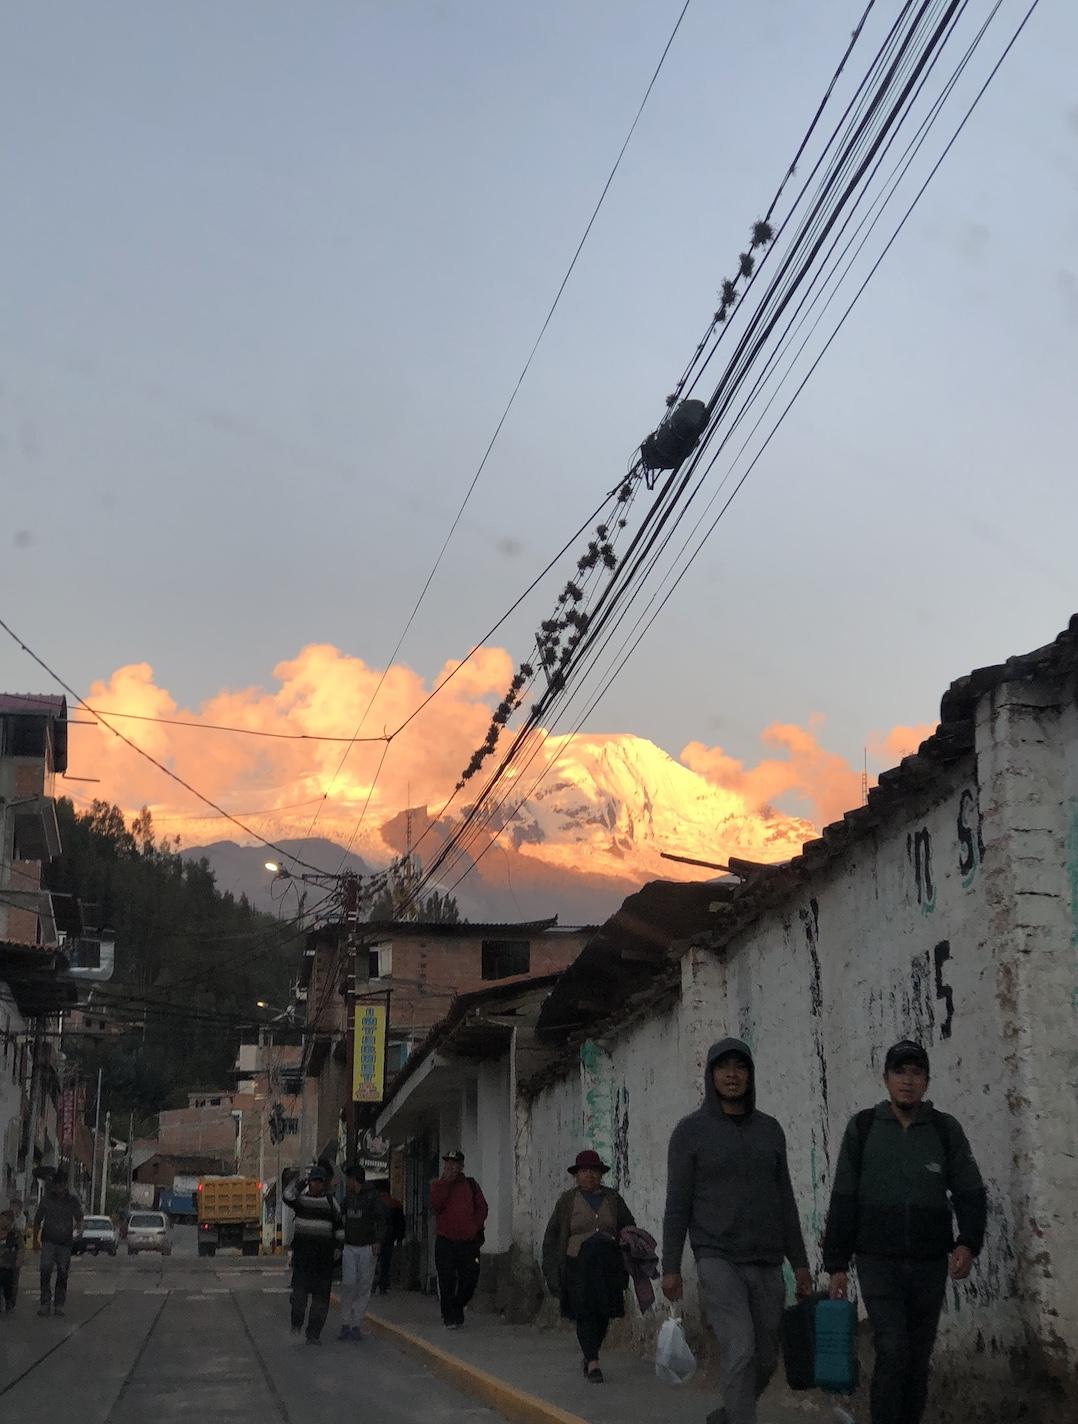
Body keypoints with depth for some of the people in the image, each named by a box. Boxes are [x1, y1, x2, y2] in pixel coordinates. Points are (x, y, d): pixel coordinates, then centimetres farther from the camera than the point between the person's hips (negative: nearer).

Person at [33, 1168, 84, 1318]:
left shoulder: (73, 1200, 0)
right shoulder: (47, 1199, 0)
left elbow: (79, 1218, 9)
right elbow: (38, 1219, 9)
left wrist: (79, 1227, -13)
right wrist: (35, 1239, 5)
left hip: (65, 1242, 1)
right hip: (49, 1240, -1)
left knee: (62, 1273, 3)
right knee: (45, 1270, -15)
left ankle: (59, 1304, 13)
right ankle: (45, 1303, -11)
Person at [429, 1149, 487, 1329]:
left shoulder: (471, 1184, 10)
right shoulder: (438, 1184, 6)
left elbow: (482, 1207, 7)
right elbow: (436, 1205, -12)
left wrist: (475, 1227, -8)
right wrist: (445, 1181, -14)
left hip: (468, 1241, 2)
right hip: (445, 1240, -2)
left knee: (470, 1279, 2)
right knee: (447, 1281, -3)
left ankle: (456, 1307, 24)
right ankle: (450, 1317, 6)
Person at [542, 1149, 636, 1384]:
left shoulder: (612, 1198, 10)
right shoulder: (567, 1200, 4)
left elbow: (628, 1226, 18)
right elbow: (552, 1234, 7)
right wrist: (551, 1267, 2)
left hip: (608, 1264, 3)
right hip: (579, 1264, -3)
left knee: (604, 1314, 4)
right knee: (585, 1313, -10)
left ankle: (589, 1356, 22)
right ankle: (592, 1363, -10)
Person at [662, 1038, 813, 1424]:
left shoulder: (770, 1129, 8)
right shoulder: (690, 1130, -5)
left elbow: (784, 1200, 11)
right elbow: (677, 1203, -5)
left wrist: (800, 1263, 7)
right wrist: (670, 1268, -8)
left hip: (765, 1263, 5)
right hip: (717, 1260, -5)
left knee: (764, 1359, 10)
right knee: (739, 1351, -20)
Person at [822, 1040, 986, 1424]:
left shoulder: (946, 1130, 1)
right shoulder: (863, 1128, -1)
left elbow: (970, 1194, -1)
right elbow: (843, 1202, 1)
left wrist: (968, 1244, -19)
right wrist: (836, 1264, -1)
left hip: (931, 1264, 2)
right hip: (878, 1262, -2)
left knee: (918, 1359, 9)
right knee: (892, 1352, -15)